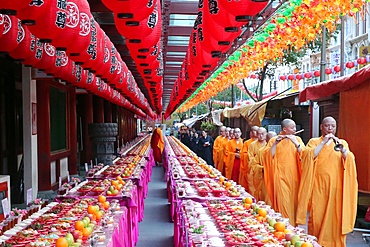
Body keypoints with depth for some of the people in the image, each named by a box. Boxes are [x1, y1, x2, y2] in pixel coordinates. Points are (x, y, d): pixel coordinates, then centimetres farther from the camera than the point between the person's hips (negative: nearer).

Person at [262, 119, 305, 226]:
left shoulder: (297, 139, 9)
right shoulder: (274, 140, 2)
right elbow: (268, 156, -7)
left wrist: (296, 143, -15)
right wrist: (275, 143, -17)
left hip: (294, 177, 3)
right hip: (281, 177, -3)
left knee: (294, 203, 6)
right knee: (283, 204, -7)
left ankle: (293, 225, 20)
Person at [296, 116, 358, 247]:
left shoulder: (342, 142, 12)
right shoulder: (314, 142, 8)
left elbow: (349, 161, -3)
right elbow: (308, 157, -10)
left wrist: (342, 148, -21)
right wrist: (323, 142, -15)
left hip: (336, 188, 1)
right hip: (319, 187, -1)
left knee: (335, 218, -2)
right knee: (317, 217, -4)